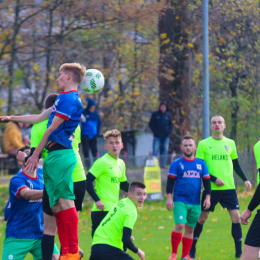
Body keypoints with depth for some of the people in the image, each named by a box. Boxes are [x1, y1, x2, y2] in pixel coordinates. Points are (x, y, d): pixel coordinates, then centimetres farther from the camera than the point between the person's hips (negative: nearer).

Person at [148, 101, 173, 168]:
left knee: (165, 150, 3)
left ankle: (163, 164, 7)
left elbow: (171, 124, 15)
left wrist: (169, 131, -1)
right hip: (157, 136, -3)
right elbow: (151, 124, 5)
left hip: (165, 136, 3)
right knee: (155, 150, -9)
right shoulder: (155, 114, 3)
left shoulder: (168, 115, 9)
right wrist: (155, 131, -6)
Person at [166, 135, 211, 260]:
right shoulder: (176, 164, 0)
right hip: (180, 201, -3)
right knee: (180, 226, -17)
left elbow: (207, 182, 12)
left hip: (195, 203, 4)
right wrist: (169, 198, -8)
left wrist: (207, 197, 4)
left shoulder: (201, 164, 8)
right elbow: (170, 182, -1)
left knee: (190, 229, 8)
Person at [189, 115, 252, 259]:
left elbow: (236, 165, 18)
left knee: (236, 216, -6)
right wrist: (214, 179, -15)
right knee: (202, 217, 5)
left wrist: (245, 179, 6)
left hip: (229, 188, 2)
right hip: (211, 188, -2)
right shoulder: (203, 144, -1)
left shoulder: (230, 143, 8)